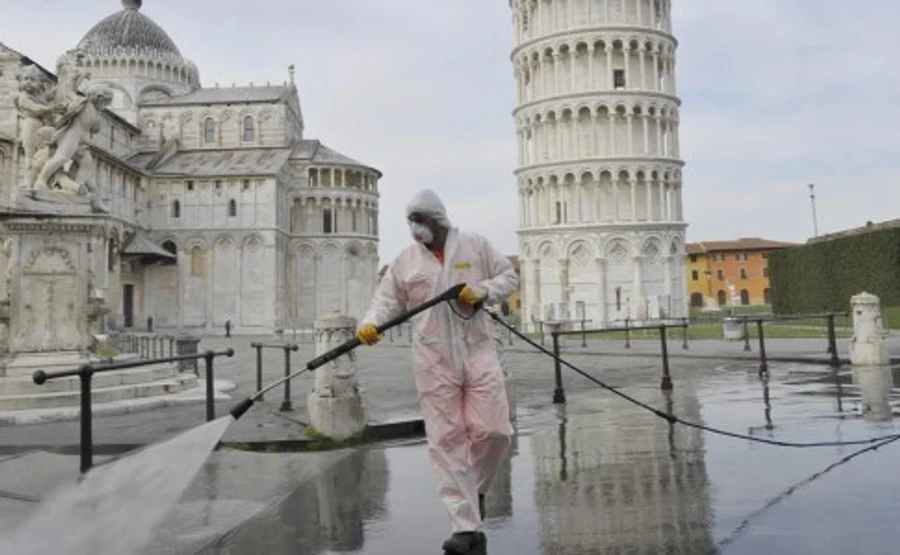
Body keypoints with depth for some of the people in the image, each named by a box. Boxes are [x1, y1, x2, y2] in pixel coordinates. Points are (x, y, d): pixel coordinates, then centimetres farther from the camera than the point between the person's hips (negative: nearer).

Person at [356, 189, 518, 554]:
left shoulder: (475, 246, 7)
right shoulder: (405, 260, 8)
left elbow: (509, 276, 10)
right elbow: (388, 300, 4)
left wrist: (483, 291, -9)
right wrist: (370, 324, -16)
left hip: (478, 351, 0)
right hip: (434, 361, 0)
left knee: (492, 431, -4)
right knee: (446, 441, -2)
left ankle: (476, 488, 28)